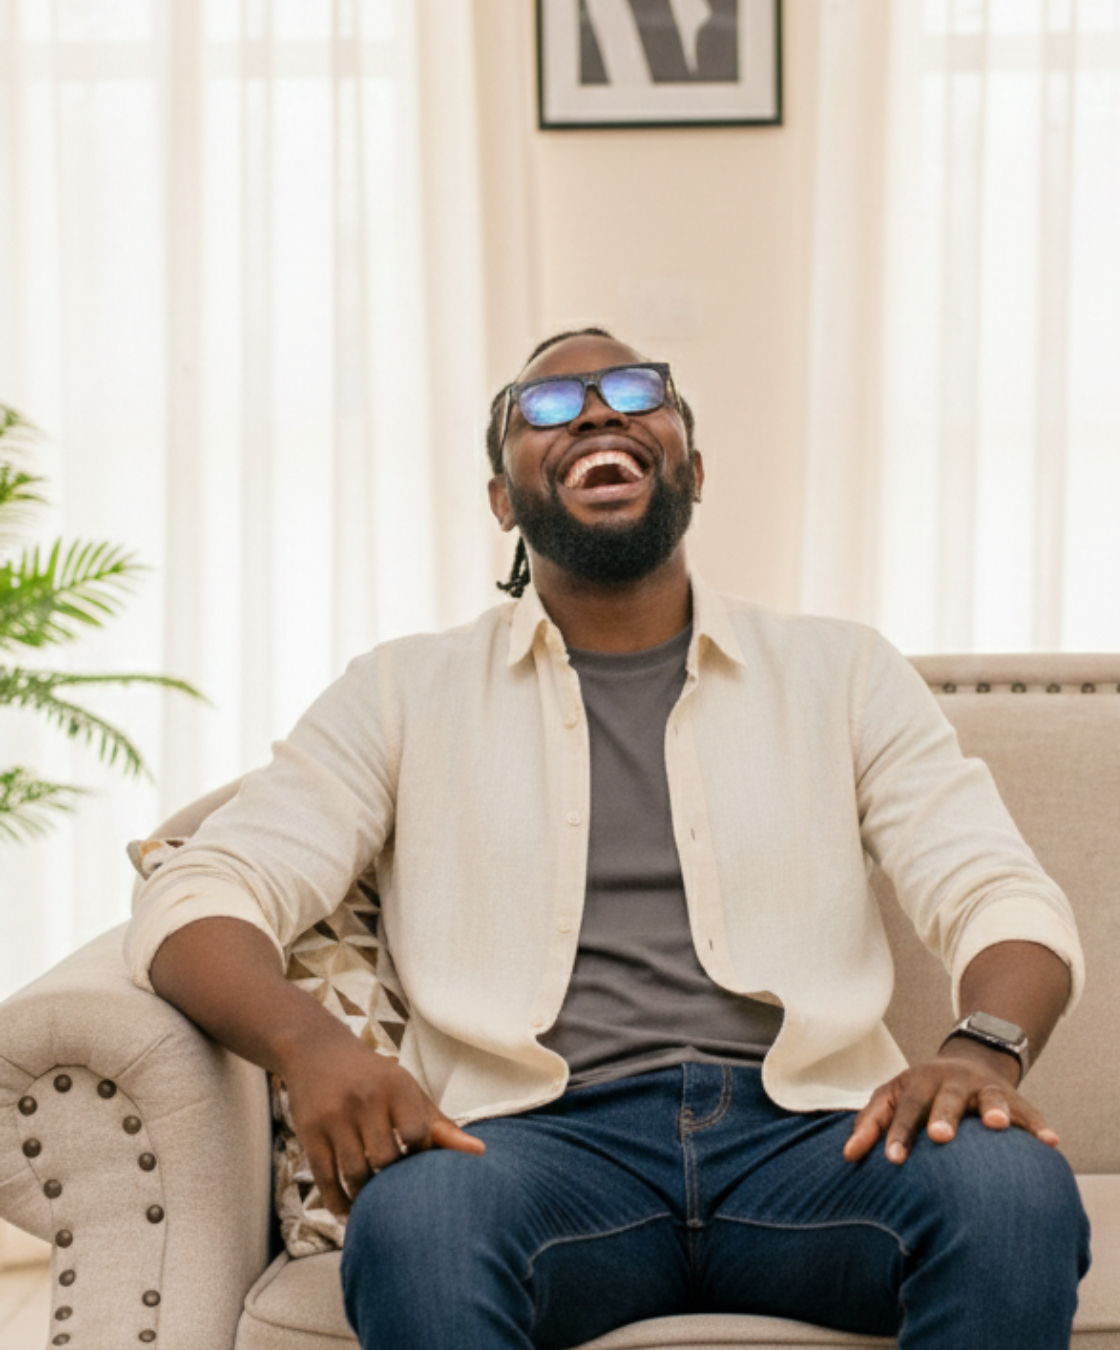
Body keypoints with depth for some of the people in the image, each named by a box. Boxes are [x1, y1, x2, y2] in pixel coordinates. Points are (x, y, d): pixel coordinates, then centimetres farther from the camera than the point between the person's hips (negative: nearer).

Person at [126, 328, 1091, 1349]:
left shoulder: (843, 674, 18)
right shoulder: (408, 693, 15)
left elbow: (1007, 900, 9)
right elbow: (195, 902, 6)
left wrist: (980, 1047, -16)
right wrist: (310, 1044, -17)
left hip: (806, 1129, 2)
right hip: (540, 1141, -1)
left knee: (1015, 1187, -32)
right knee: (414, 1217, -37)